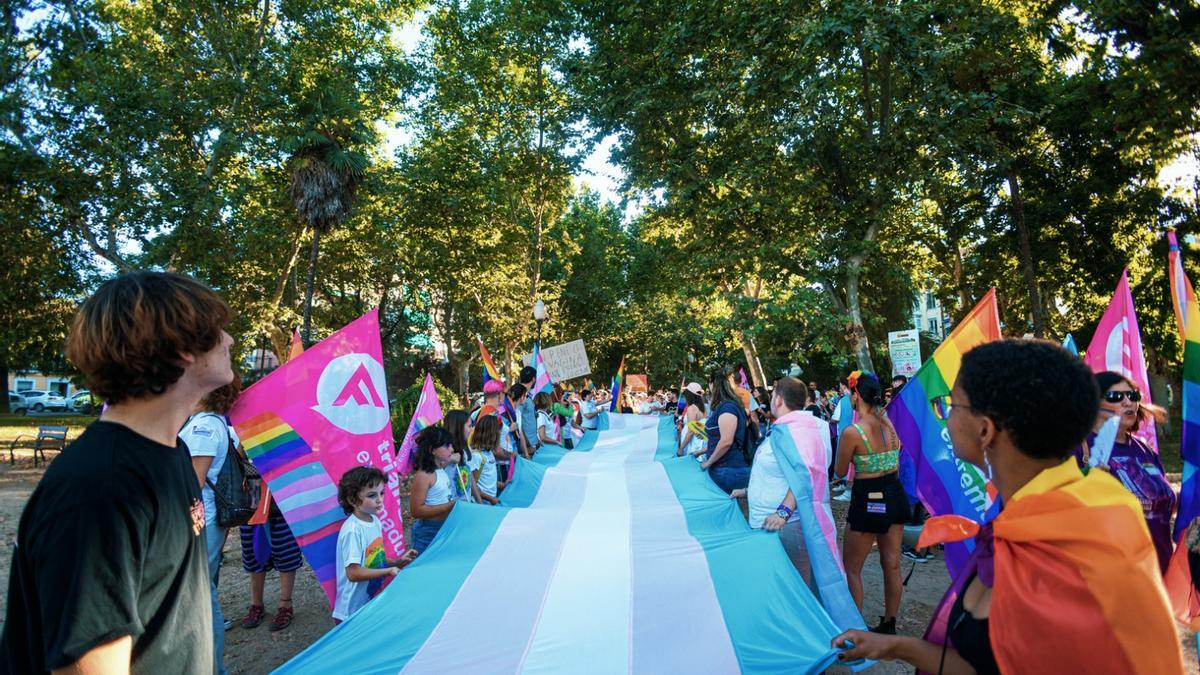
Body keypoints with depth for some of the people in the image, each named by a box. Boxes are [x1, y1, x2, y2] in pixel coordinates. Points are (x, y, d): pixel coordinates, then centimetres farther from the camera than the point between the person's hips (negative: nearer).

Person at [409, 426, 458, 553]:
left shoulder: (440, 470, 6)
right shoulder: (423, 475, -19)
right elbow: (416, 511, -22)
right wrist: (451, 505, -24)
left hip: (444, 529, 9)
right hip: (428, 533, -9)